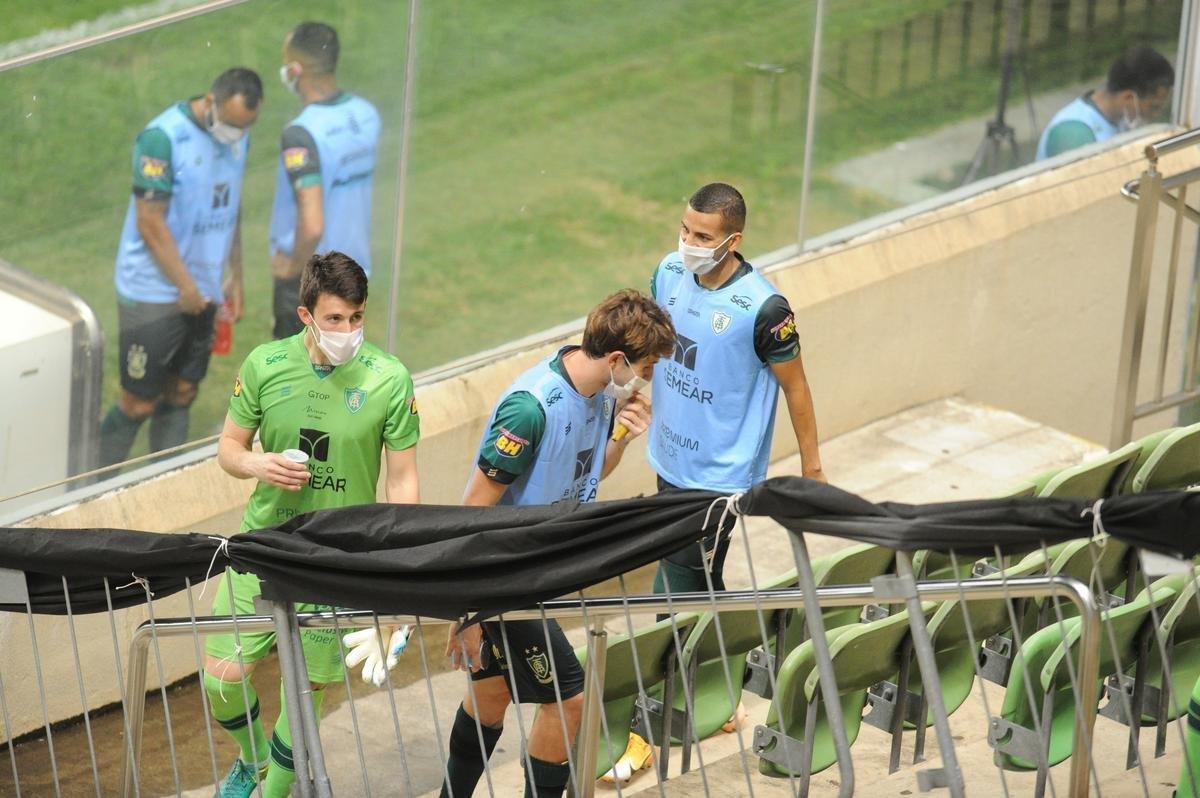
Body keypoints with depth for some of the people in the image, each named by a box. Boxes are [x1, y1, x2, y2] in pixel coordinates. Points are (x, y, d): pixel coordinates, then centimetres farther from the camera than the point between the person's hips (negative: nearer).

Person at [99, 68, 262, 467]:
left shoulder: (237, 138, 3)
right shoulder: (163, 138, -20)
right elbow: (150, 223, -18)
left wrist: (236, 276, 16)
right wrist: (184, 285, -14)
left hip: (202, 293, 7)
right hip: (153, 295, -7)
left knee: (181, 396, 11)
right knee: (139, 403, -2)